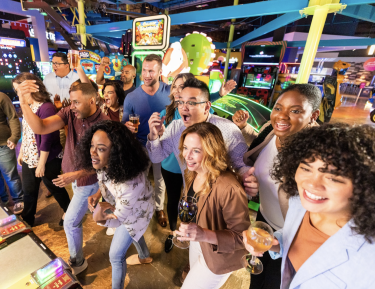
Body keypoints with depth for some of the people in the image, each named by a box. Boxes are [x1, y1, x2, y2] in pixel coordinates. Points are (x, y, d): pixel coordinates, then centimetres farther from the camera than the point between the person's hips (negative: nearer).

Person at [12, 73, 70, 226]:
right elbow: (26, 133, 14)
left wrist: (41, 164, -18)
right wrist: (21, 152, 17)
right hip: (29, 158, 8)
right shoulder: (29, 106, 5)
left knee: (55, 189, 11)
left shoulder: (46, 108, -22)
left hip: (47, 160, -8)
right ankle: (27, 220, 42)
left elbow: (47, 140, -22)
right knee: (28, 191, 21)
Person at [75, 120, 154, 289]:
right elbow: (107, 180, -3)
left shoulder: (131, 182, -45)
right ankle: (145, 257, 66)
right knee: (131, 231, 34)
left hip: (136, 211, -7)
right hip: (120, 203, 7)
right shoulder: (103, 163, -26)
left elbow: (119, 218, -28)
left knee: (116, 256, 9)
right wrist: (97, 195, -17)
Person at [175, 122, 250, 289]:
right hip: (196, 242, 7)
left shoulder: (229, 188, -37)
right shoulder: (193, 173, -13)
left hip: (218, 255, -6)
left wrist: (205, 235, -40)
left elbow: (242, 237, -28)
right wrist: (189, 231, 8)